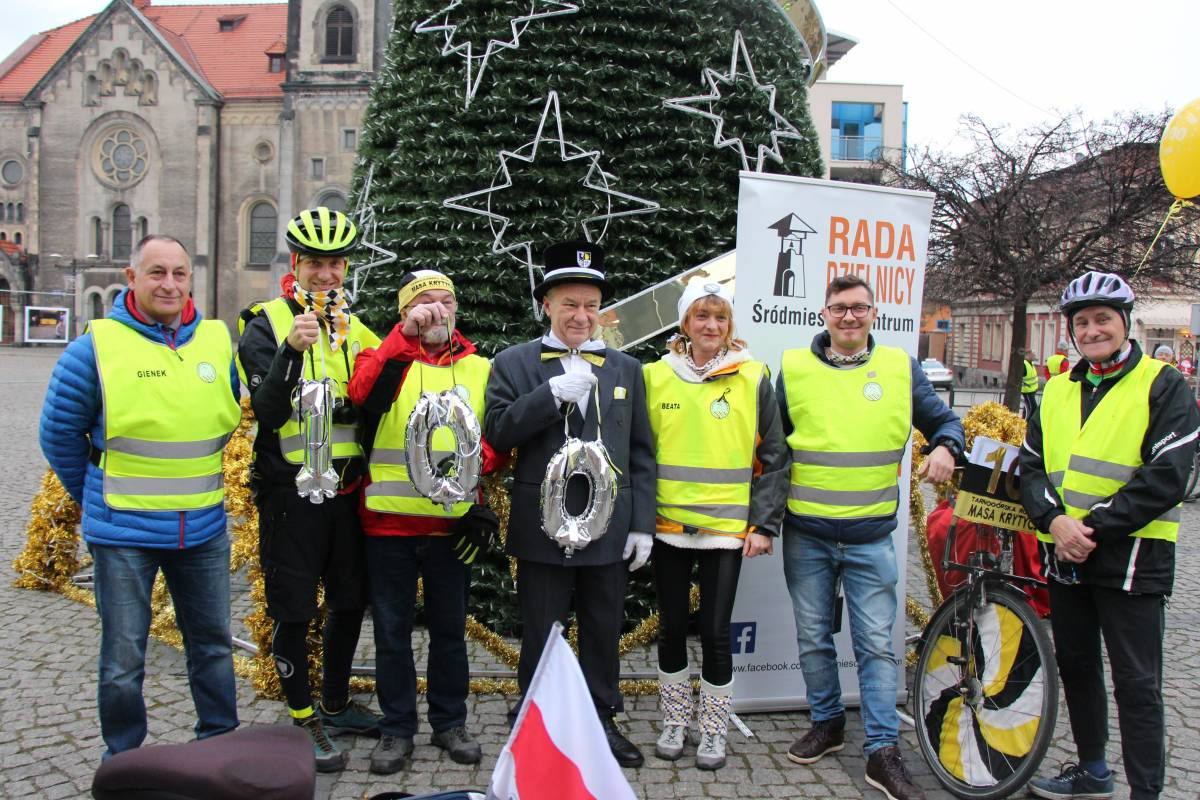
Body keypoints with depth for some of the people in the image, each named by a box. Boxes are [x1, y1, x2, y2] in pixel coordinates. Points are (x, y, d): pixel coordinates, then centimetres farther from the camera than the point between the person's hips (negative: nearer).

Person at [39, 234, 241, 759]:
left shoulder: (217, 341, 1)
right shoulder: (96, 347, -9)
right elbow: (59, 435, 1)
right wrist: (97, 498, 8)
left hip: (204, 531, 4)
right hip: (123, 533, -3)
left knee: (214, 643, 15)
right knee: (123, 660, 7)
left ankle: (220, 741, 33)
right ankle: (122, 759, 27)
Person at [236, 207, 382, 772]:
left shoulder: (355, 328, 10)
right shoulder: (265, 326, -5)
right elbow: (269, 413, -18)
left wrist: (329, 408, -11)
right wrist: (290, 352, -31)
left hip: (348, 489, 5)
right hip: (290, 490, -5)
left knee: (350, 602, 15)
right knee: (294, 611, 3)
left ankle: (336, 705, 34)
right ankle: (306, 722, 19)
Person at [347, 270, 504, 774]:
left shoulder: (480, 369, 8)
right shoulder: (389, 356, 2)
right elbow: (361, 393, -21)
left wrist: (475, 460, -15)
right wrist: (406, 334, -27)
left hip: (454, 523, 1)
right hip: (390, 522, -1)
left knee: (449, 628, 13)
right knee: (392, 629, 8)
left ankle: (450, 723, 28)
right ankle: (397, 729, 23)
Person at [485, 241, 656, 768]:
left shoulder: (626, 369, 9)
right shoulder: (514, 363, 1)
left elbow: (641, 453, 7)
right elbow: (498, 434, -10)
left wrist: (642, 524, 2)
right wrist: (554, 392, -20)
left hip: (610, 529, 3)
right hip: (543, 528, -2)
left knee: (604, 632, 15)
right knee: (541, 635, 10)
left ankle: (602, 720, 32)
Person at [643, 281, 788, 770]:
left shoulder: (753, 379, -1)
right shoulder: (655, 376, 3)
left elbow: (774, 457, 1)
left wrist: (764, 525, -4)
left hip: (726, 528, -2)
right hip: (668, 527, 2)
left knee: (715, 632, 3)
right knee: (672, 628, 11)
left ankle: (714, 731, 22)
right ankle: (675, 722, 29)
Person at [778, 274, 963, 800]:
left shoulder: (900, 367, 3)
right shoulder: (793, 368, 3)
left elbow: (943, 420, 13)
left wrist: (945, 446, -11)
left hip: (871, 537, -1)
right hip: (806, 535, 1)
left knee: (876, 644, 1)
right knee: (813, 639, 12)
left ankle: (883, 752, 10)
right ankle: (827, 724, 31)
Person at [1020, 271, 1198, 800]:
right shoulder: (1057, 391, 13)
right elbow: (1031, 466, 8)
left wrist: (1095, 526, -18)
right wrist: (1055, 519, -11)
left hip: (1131, 558, -6)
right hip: (1064, 557, 6)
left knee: (1136, 685, 0)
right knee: (1076, 668, 17)